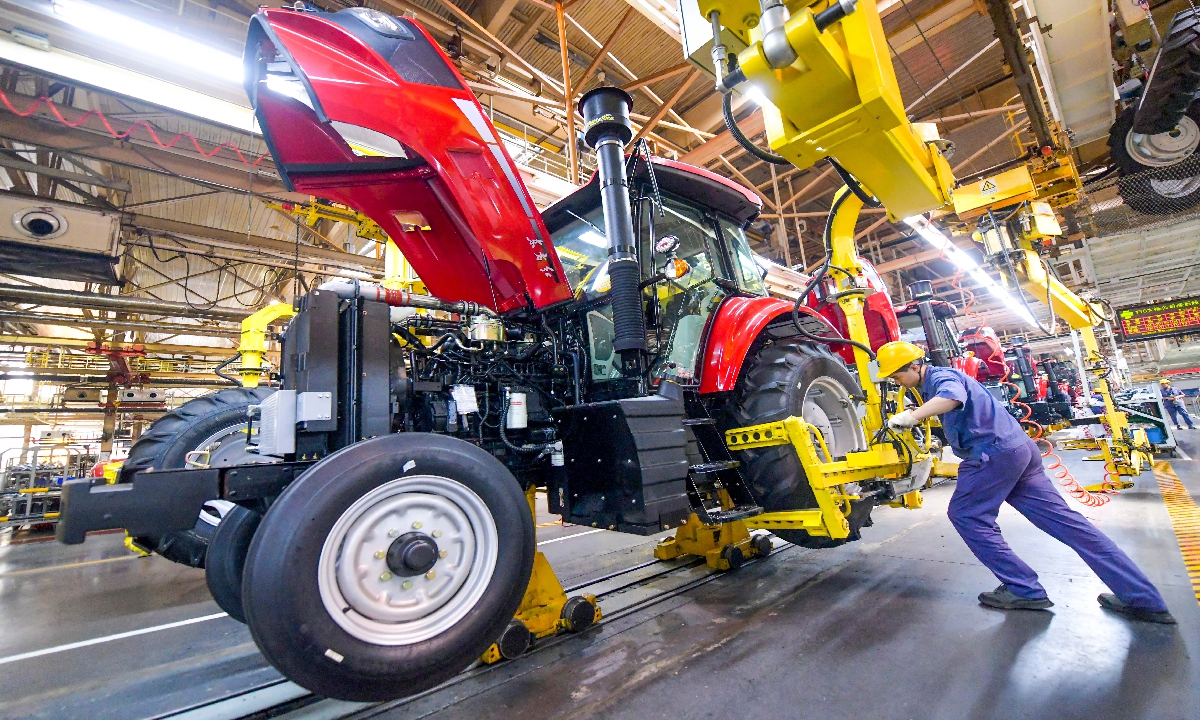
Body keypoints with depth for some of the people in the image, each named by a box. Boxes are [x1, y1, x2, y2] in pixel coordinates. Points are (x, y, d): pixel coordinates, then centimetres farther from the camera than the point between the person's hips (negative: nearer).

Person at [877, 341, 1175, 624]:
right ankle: (1144, 599, 16)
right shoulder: (934, 384, 18)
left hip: (995, 453, -10)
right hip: (1020, 449, 10)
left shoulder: (940, 376, -13)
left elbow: (953, 397, -37)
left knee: (965, 514, -1)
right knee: (1063, 519, 11)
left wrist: (910, 417, -42)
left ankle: (1025, 590, 4)